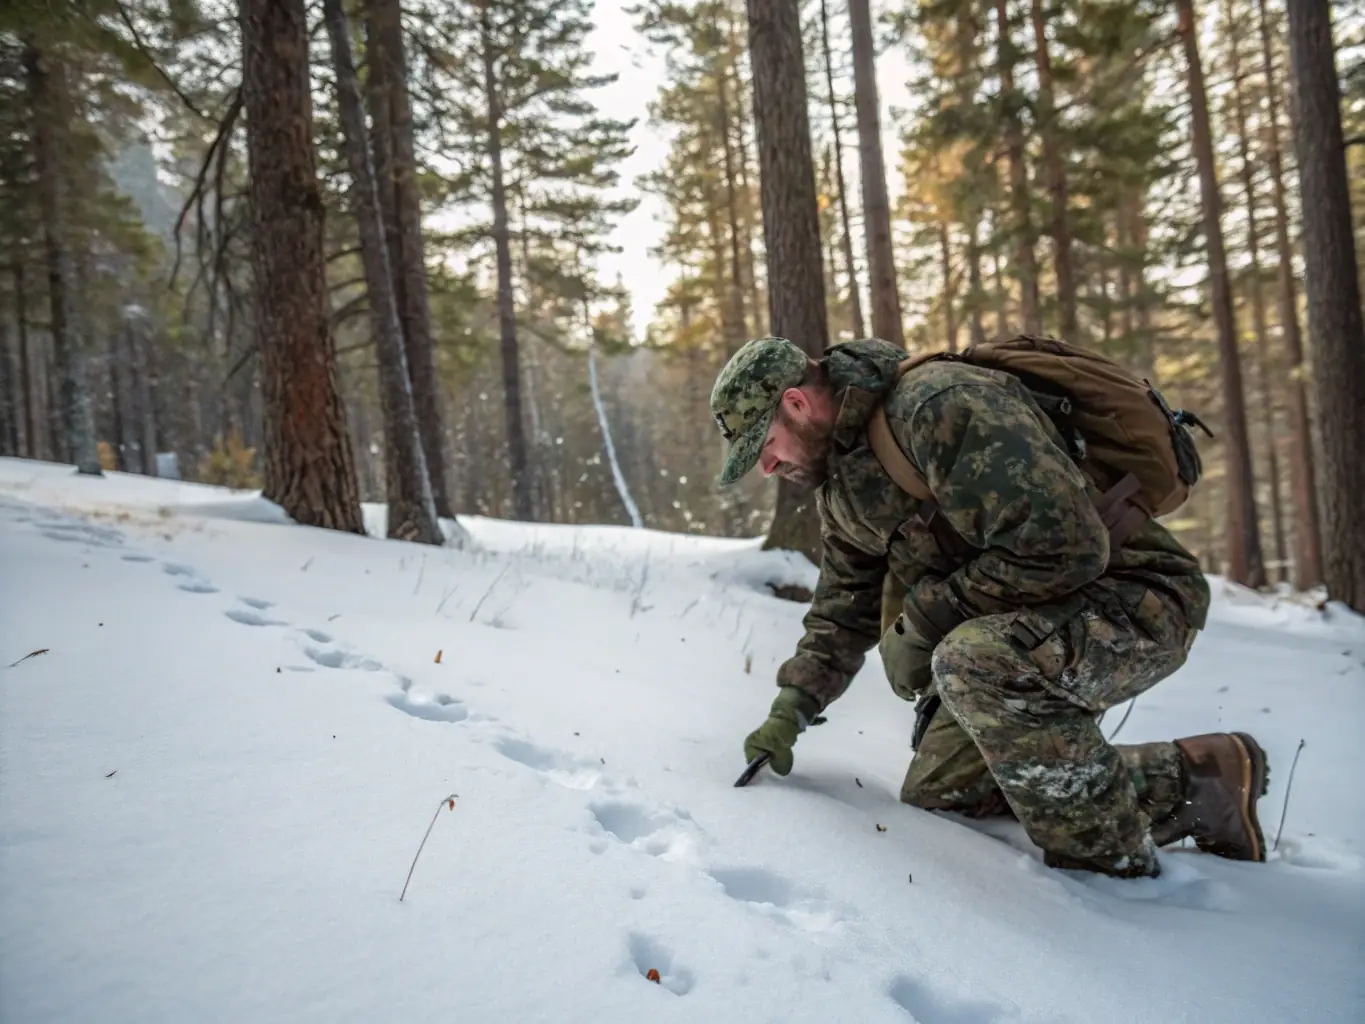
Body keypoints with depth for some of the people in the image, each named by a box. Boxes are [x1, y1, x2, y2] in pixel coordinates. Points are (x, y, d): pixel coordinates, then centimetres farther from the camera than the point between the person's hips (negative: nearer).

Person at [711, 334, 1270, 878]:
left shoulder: (942, 405, -25)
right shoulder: (843, 482, 6)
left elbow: (1063, 547, -31)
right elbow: (843, 609, 14)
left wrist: (925, 614, -21)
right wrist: (789, 709, 2)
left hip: (1133, 596, -10)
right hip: (1022, 625, 10)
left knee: (973, 661, -37)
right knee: (933, 796, 9)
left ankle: (1112, 860, -13)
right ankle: (1178, 783, 11)